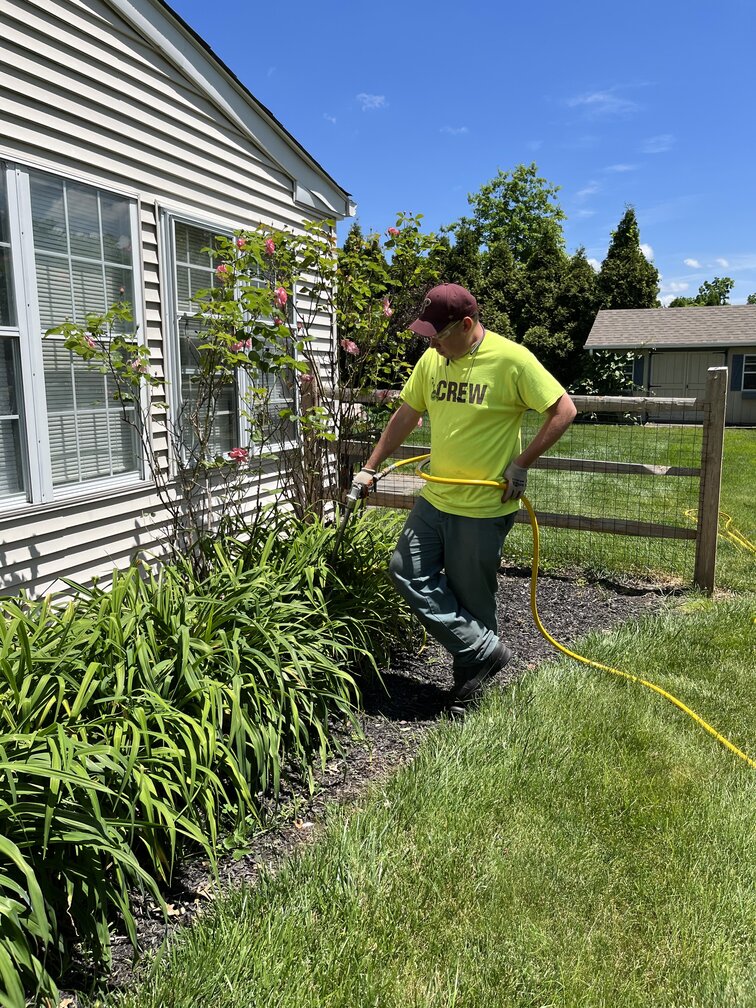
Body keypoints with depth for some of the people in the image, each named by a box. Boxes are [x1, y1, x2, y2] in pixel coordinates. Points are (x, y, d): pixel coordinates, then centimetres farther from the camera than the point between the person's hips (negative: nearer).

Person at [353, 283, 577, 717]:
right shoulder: (431, 360, 4)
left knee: (471, 598, 4)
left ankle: (471, 681, 26)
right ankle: (485, 651, 12)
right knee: (409, 571, 3)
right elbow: (405, 417, 13)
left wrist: (521, 463, -14)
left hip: (484, 507, -7)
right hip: (435, 498, 7)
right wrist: (370, 468, 13)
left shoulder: (511, 359, -14)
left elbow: (564, 409, -11)